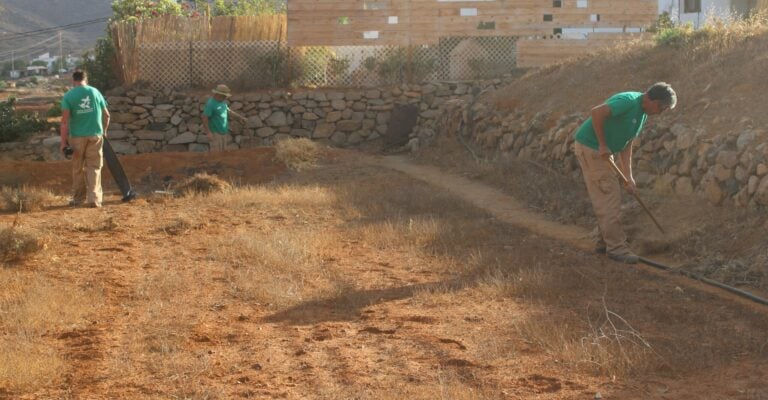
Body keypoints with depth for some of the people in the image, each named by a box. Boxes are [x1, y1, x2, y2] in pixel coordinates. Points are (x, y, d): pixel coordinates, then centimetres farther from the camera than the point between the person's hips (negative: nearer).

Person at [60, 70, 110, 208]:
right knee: (94, 167, 5)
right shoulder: (95, 92, 3)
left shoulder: (68, 96, -4)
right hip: (95, 135, 1)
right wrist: (104, 130, 24)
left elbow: (65, 121, -11)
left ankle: (78, 198, 21)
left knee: (78, 168, 12)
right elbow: (106, 115, 8)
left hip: (77, 136, -1)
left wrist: (63, 141, -8)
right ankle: (94, 199, -4)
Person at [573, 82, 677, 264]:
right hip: (590, 148, -10)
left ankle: (605, 242, 24)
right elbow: (596, 113, -33)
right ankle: (616, 247, -4)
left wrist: (629, 177, 6)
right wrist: (603, 145, -25)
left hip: (606, 152, 10)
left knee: (608, 198, 14)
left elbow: (627, 144, 12)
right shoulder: (629, 101, -21)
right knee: (609, 198, -8)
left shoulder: (642, 114, 9)